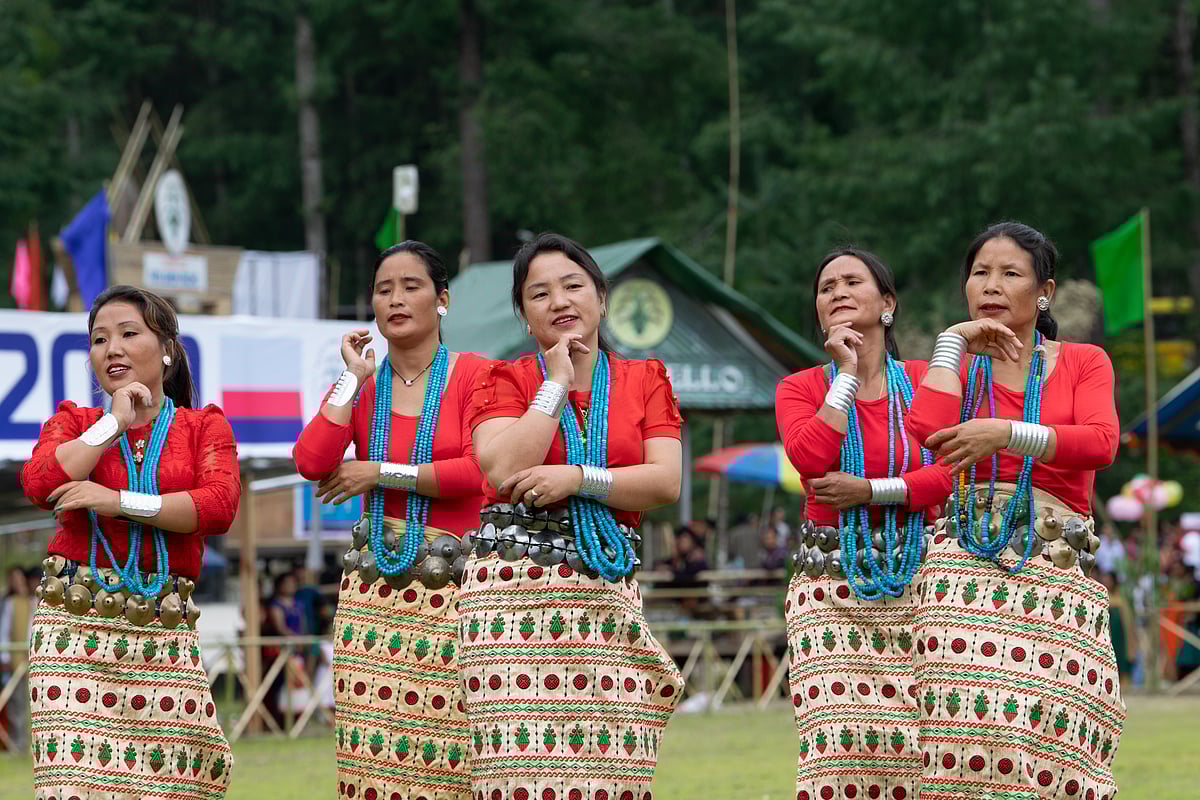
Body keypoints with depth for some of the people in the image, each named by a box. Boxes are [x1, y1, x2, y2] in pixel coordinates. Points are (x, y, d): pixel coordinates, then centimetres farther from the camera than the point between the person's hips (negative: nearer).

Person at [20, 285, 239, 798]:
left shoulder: (204, 425, 13)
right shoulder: (74, 423, 16)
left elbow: (219, 505, -7)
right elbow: (40, 485, -6)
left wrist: (119, 501, -11)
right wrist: (115, 421, -1)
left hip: (164, 622, 0)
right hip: (76, 618, 0)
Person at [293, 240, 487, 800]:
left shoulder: (472, 376, 1)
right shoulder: (357, 387, 13)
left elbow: (480, 471, -12)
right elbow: (311, 462, -3)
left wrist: (379, 473, -7)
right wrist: (355, 379, -2)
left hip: (453, 582, -3)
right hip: (373, 582, 3)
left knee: (449, 751, -9)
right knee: (371, 752, -5)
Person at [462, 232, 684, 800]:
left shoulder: (645, 380, 15)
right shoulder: (506, 381, 10)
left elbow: (667, 482, 2)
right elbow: (505, 470, -9)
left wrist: (579, 478, -9)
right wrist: (558, 381, -2)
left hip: (609, 586, 2)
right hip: (515, 585, -2)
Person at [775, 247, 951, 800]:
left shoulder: (926, 381, 9)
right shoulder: (801, 388, 10)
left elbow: (951, 473, -3)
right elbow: (810, 458, -11)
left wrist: (871, 490, -13)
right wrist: (848, 373, -5)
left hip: (911, 574, 0)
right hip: (829, 577, 0)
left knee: (912, 743, -9)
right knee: (838, 740, -13)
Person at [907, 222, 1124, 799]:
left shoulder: (1084, 363, 15)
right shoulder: (955, 365, 18)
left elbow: (1101, 443, -5)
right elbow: (927, 433, -4)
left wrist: (1007, 434, -15)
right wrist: (953, 341, 3)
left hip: (1057, 566, 0)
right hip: (964, 562, 0)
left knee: (1053, 738, -12)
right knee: (970, 734, -15)